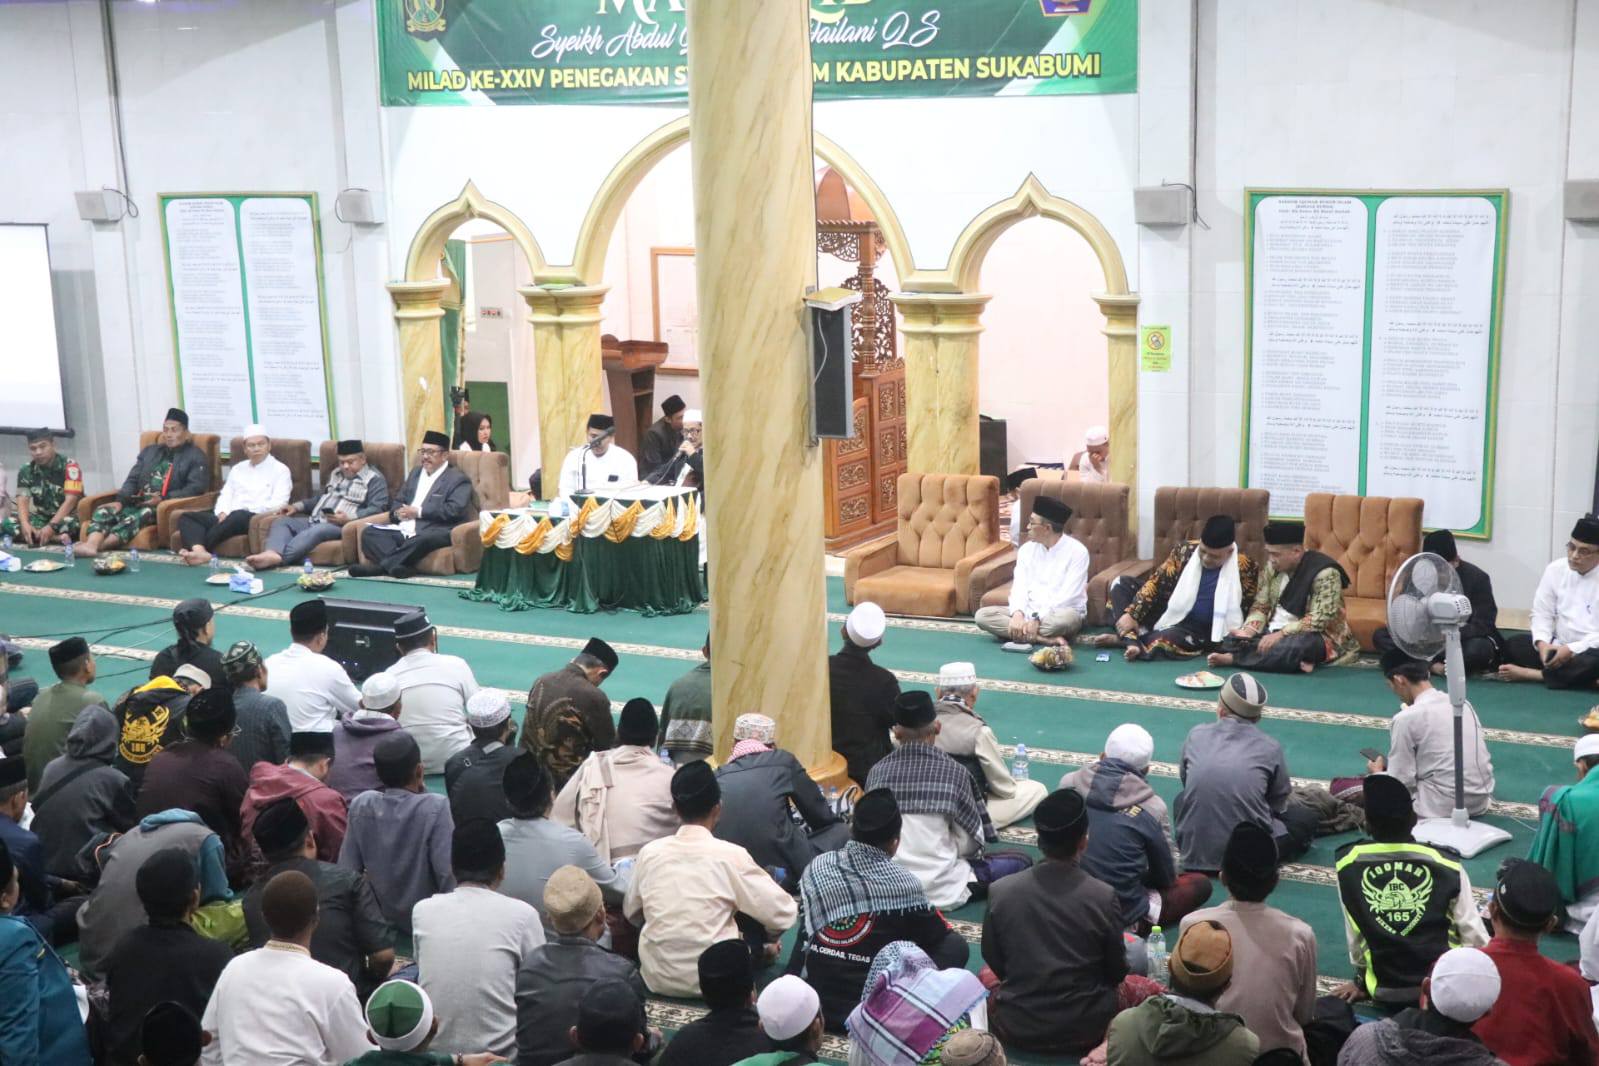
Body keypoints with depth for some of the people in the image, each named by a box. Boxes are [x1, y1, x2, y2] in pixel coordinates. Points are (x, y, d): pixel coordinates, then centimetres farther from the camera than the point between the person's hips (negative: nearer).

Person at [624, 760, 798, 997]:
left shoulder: (650, 852, -2)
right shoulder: (730, 855, -11)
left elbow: (631, 913, 14)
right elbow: (785, 915, -7)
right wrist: (765, 942, 15)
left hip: (657, 979, 3)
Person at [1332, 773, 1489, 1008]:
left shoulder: (1348, 864, -10)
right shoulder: (1446, 864, -13)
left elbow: (1354, 933, 3)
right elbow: (1473, 934, -4)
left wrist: (1362, 980, 20)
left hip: (1384, 992, 0)